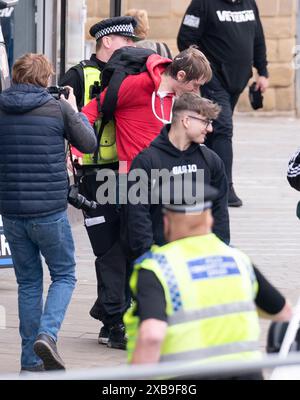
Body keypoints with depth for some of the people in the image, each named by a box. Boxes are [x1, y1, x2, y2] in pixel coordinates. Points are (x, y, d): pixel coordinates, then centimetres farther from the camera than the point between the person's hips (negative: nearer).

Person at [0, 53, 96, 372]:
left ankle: (31, 361, 12)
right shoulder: (58, 109, -7)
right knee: (64, 276, 12)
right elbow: (89, 144, 5)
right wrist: (76, 112, 20)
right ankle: (47, 334, -12)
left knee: (28, 282, 14)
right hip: (49, 211, -3)